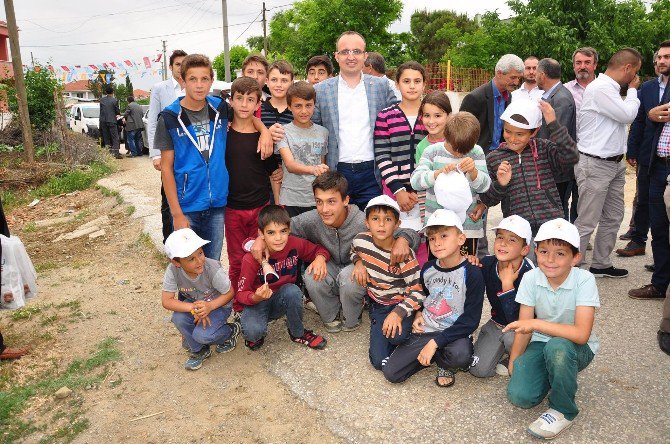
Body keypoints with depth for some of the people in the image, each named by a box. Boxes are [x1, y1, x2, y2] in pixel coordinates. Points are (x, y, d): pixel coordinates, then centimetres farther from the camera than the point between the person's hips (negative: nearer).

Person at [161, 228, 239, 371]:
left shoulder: (213, 269, -32)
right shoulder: (172, 271, -26)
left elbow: (229, 293, -20)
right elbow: (167, 301, -23)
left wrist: (210, 306, -36)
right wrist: (193, 308, -36)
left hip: (218, 305, -4)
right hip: (191, 303, 4)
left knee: (202, 335, -25)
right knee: (178, 318, -26)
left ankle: (231, 331, 9)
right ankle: (199, 350, 2)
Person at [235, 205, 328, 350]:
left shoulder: (295, 244, -17)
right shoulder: (251, 259, -25)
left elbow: (318, 249, 1)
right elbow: (241, 293, -17)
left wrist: (320, 258, -24)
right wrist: (256, 298, -40)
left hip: (282, 301, 3)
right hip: (256, 301, -3)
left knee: (292, 291, -31)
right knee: (253, 331, -34)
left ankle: (298, 333, -4)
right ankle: (255, 335, 6)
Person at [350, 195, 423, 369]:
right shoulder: (361, 240, -11)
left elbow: (417, 291, -19)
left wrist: (398, 313, -33)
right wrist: (358, 262, -8)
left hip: (400, 303, -3)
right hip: (376, 303, 3)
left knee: (396, 336, -36)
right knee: (379, 361, -8)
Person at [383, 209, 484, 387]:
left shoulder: (472, 274, -15)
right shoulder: (428, 269, 2)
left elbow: (470, 320, -17)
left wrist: (435, 342, -22)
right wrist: (418, 314, 2)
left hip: (455, 332, -4)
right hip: (425, 330, 4)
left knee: (460, 356, -39)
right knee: (391, 372, -9)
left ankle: (445, 365, 0)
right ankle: (436, 355, 14)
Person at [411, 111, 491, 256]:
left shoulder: (476, 153, 2)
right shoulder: (433, 151, -1)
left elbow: (484, 186, -3)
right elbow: (415, 180, -12)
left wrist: (473, 171, -23)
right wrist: (439, 172, -28)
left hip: (468, 225, 1)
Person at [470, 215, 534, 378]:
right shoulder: (487, 264, -12)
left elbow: (517, 320, -30)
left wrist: (507, 284, -33)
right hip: (496, 324, 4)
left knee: (511, 337, -38)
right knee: (478, 369, -12)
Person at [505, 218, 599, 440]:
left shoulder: (584, 280, -21)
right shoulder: (531, 278, -12)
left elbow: (581, 334, -29)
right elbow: (524, 327, -6)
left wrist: (536, 324, -35)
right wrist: (513, 363, -10)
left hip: (576, 348, -3)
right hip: (541, 344, 3)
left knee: (556, 347, -39)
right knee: (519, 395, -21)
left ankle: (563, 411, -11)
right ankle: (553, 375, 14)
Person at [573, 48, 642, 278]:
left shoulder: (610, 88, 15)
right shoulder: (600, 88, -16)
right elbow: (627, 115, -15)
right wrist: (633, 90, -2)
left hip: (614, 164, 10)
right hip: (595, 164, -10)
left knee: (613, 218, 17)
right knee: (586, 222, -6)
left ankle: (601, 264, 29)